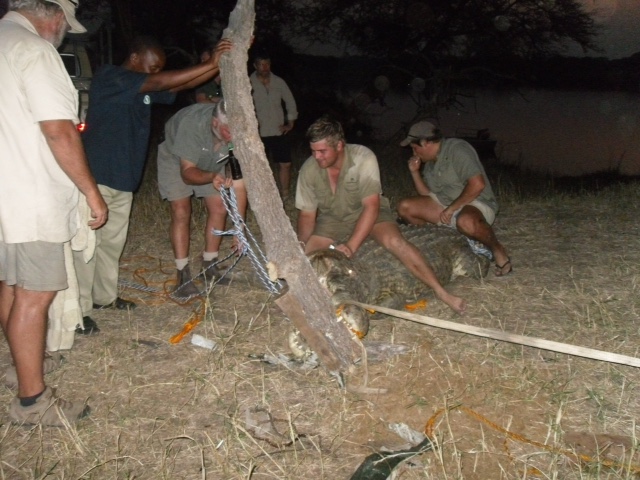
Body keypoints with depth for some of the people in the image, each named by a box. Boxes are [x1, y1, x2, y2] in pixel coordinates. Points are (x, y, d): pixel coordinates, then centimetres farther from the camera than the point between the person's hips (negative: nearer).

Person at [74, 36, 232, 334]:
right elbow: (160, 83, -24)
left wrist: (220, 65, -5)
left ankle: (105, 296, 30)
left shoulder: (144, 88, 12)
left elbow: (180, 86, 8)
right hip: (96, 176, -9)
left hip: (123, 179, 9)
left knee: (113, 241, 16)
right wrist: (210, 64, -24)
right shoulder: (109, 78, -14)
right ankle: (79, 310, 0)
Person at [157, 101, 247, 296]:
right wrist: (212, 177, -58)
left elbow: (239, 180, -30)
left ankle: (209, 266, 14)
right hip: (175, 159, -3)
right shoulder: (192, 124, -42)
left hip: (211, 163, 4)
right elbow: (187, 172, -37)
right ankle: (183, 275, -5)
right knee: (181, 213, -12)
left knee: (219, 209, -4)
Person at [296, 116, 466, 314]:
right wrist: (301, 246, -26)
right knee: (305, 257, -20)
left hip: (368, 213, -3)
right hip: (332, 220, 3)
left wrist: (350, 246, -39)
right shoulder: (308, 170, -17)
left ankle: (441, 291, -22)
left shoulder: (363, 158, -28)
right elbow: (307, 214, -8)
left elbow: (371, 206, -31)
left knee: (394, 241, -30)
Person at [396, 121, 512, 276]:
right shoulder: (430, 161, 10)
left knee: (466, 222, -43)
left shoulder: (456, 149, -16)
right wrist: (414, 171, 2)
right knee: (405, 207, -7)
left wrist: (452, 208, -23)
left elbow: (477, 184, -27)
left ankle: (497, 250, -16)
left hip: (475, 204, -8)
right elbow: (427, 194, 13)